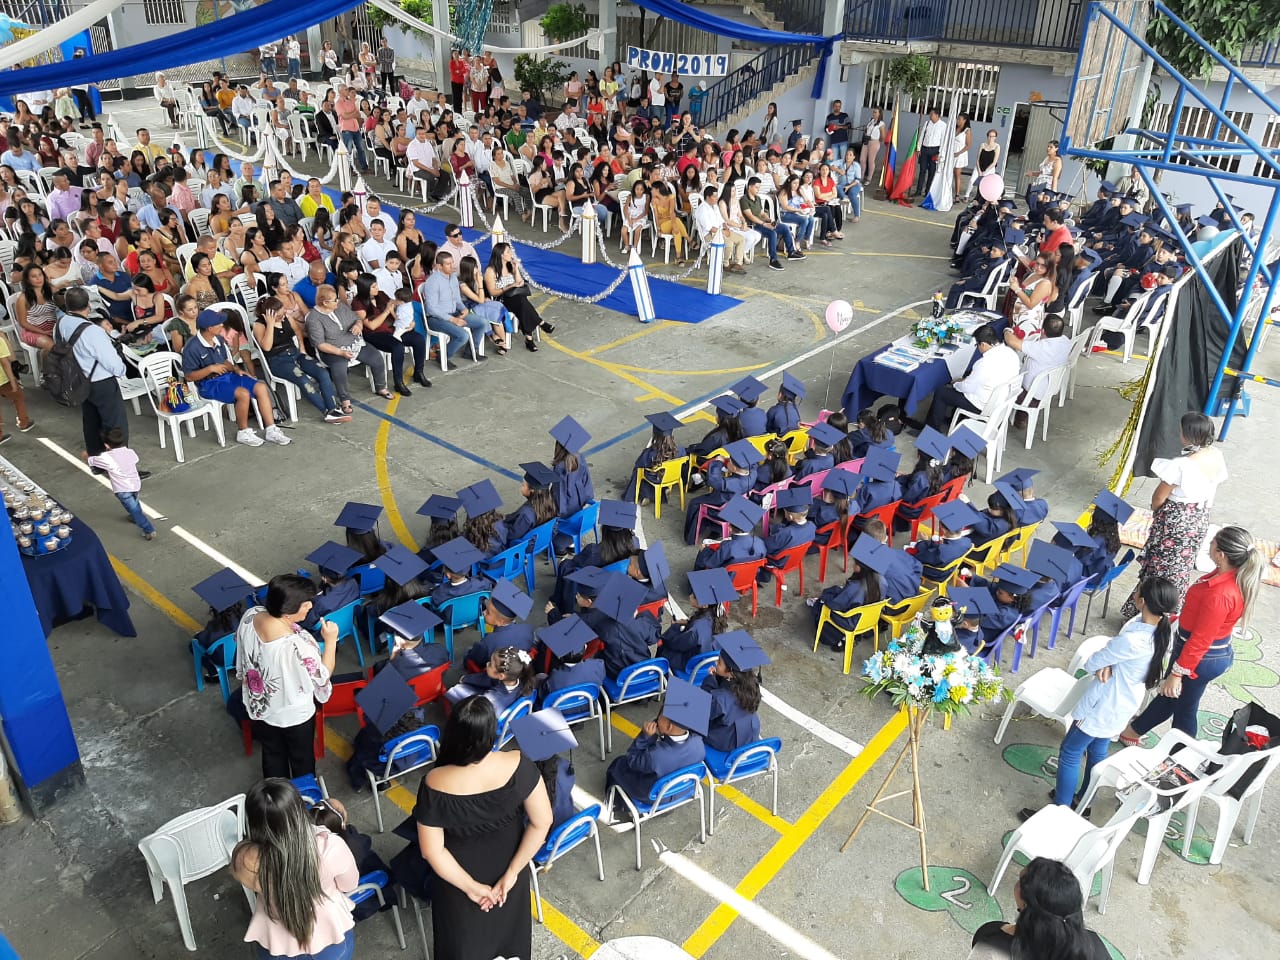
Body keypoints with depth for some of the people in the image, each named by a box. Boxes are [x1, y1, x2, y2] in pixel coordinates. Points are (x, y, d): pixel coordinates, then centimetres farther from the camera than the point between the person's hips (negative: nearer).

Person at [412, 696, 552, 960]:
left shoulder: (435, 785, -33)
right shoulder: (518, 766, -31)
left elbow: (431, 851, -23)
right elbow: (542, 822, -21)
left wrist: (470, 886, -11)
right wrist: (512, 872, -11)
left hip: (458, 873, -1)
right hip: (507, 864, 1)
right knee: (508, 932, 33)